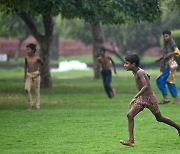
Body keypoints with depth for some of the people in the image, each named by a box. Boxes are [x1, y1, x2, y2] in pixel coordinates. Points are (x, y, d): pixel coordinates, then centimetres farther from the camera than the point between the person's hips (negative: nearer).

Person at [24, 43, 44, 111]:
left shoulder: (37, 58, -8)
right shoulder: (26, 57, 1)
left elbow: (42, 63, 10)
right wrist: (25, 74, 16)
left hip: (36, 74, -2)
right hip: (29, 75, 2)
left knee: (37, 90, 2)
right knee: (27, 89, -14)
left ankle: (37, 105, 10)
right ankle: (31, 103, -2)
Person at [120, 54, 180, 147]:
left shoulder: (140, 73, -23)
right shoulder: (136, 72, 3)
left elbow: (146, 86, -35)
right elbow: (147, 77, 21)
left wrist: (135, 97, -39)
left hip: (149, 98, -8)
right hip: (141, 99, 8)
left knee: (159, 118, 9)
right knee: (130, 115, -8)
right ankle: (131, 140, -12)